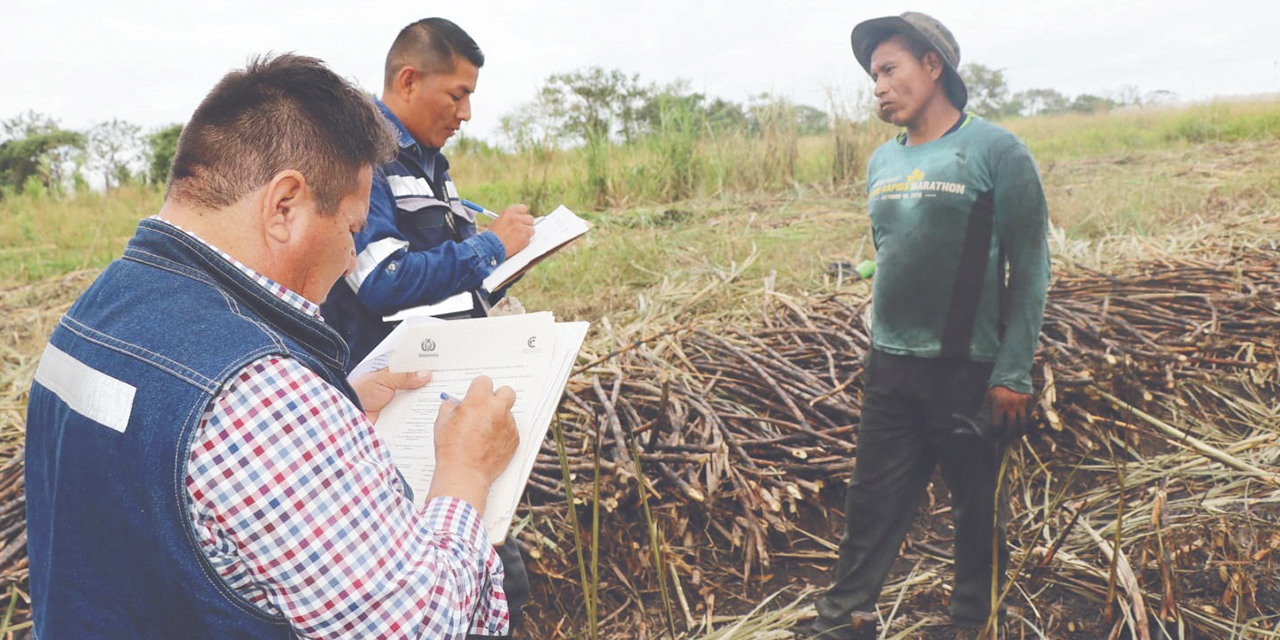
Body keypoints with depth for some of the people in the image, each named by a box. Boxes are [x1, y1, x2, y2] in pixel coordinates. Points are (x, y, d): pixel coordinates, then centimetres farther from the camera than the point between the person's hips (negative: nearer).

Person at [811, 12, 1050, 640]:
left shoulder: (995, 152, -7)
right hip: (890, 371, 5)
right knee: (871, 504, 8)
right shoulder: (882, 162, 11)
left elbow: (1029, 268, -8)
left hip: (968, 372, -5)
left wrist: (1013, 373, -13)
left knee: (978, 510, 8)